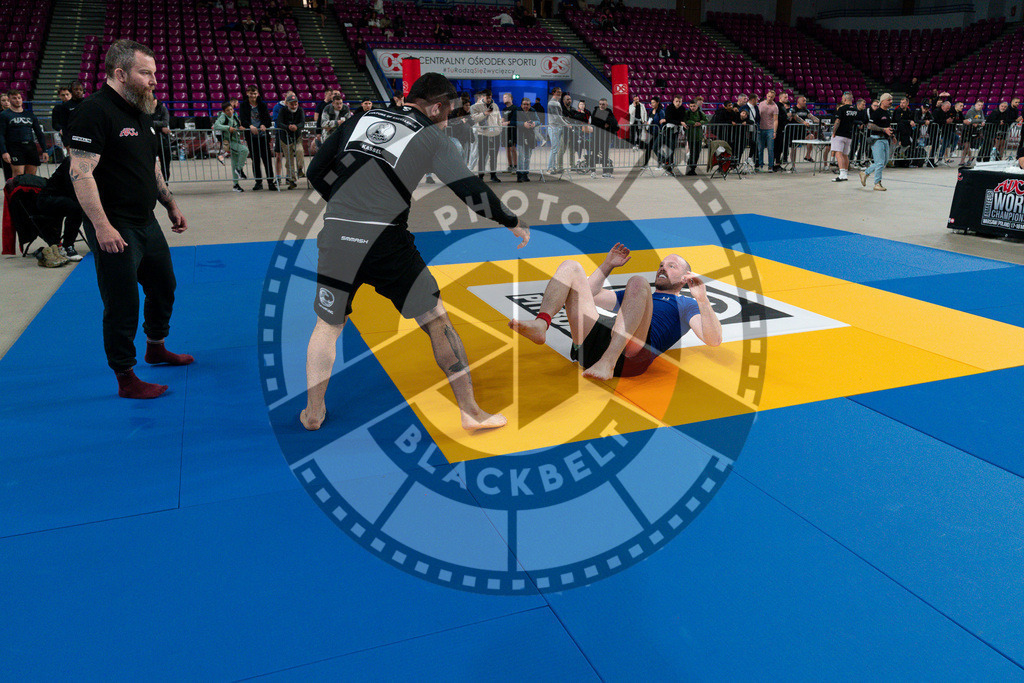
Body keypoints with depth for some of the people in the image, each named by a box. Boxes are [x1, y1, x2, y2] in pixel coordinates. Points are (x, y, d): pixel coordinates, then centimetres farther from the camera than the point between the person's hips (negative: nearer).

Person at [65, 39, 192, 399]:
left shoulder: (140, 112, 13)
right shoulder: (94, 111, -16)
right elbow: (80, 173, -22)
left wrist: (170, 204, 22)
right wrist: (102, 226, -27)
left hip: (146, 222, 9)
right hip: (115, 230, -9)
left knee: (163, 287, 21)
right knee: (122, 305, -2)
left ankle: (156, 347, 43)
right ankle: (126, 379, 10)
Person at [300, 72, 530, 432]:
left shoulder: (361, 119, 18)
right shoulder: (431, 137, 7)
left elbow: (316, 172, 17)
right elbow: (471, 191, 5)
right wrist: (514, 223, 18)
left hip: (336, 236, 4)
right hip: (385, 242, -3)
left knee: (328, 323, 23)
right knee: (437, 320, 9)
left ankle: (312, 413, 27)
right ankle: (470, 412, 14)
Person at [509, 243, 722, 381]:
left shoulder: (686, 305, 27)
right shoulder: (631, 296, 44)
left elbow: (714, 340, 7)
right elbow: (590, 293, 46)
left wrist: (702, 299, -7)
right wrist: (608, 265, 38)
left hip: (630, 355, -5)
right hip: (592, 342, 5)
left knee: (637, 281, -27)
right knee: (570, 266, 3)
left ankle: (607, 363, -41)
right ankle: (540, 325, -27)